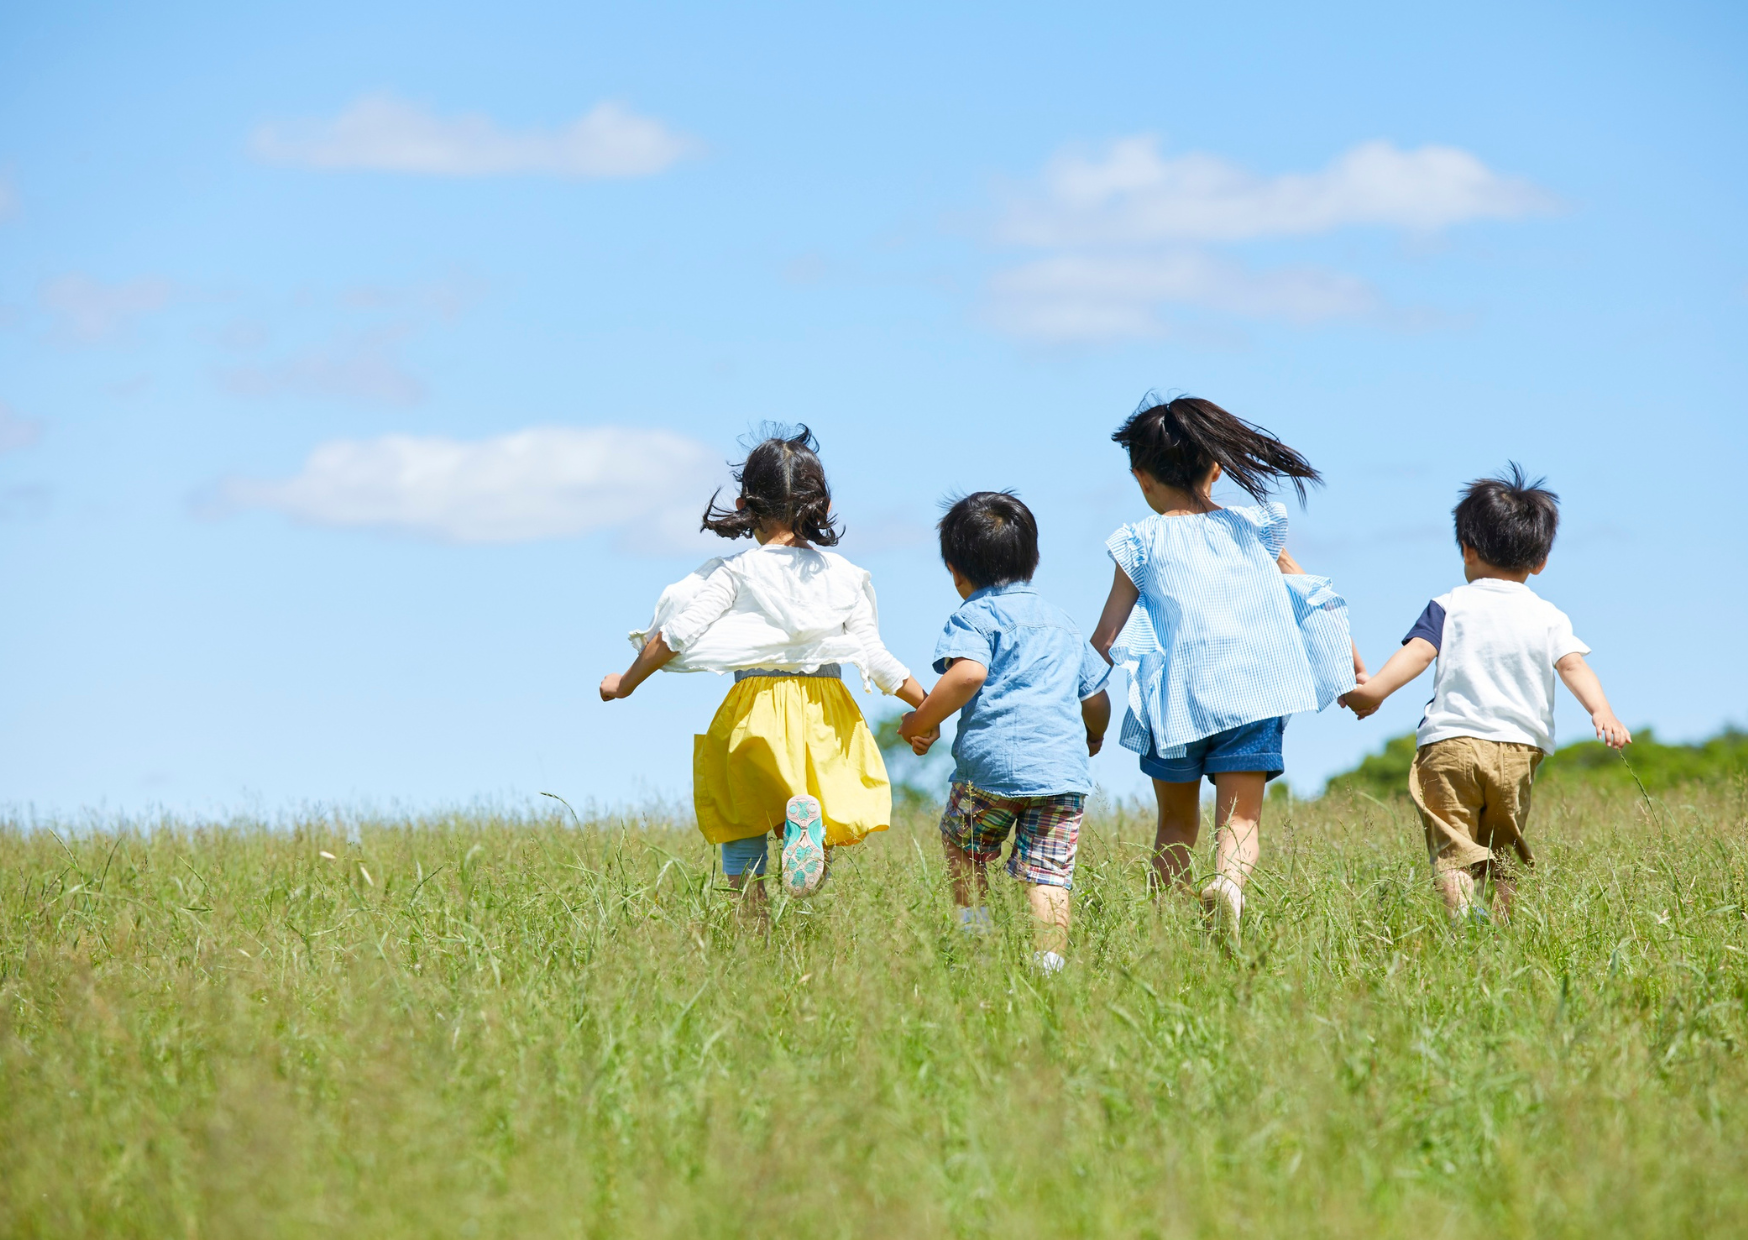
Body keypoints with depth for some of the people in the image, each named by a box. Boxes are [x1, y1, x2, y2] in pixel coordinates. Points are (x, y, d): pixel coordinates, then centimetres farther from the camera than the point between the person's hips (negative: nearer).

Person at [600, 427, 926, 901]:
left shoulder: (737, 573, -2)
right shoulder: (843, 575, 4)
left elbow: (678, 633, -5)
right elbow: (874, 656, 4)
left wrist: (627, 682, 9)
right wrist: (930, 705, 16)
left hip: (756, 712, -1)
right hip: (825, 715, 1)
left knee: (742, 827, 14)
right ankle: (812, 820, -26)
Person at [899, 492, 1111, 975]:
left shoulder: (974, 616, 3)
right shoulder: (1062, 623, 24)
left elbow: (968, 673, -18)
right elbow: (1096, 700, 28)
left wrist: (922, 721, -5)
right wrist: (1092, 737, 50)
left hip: (993, 760, -4)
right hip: (1065, 767, 4)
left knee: (962, 847, 19)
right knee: (1048, 874, -1)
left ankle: (976, 931, 9)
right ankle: (1050, 962, -15)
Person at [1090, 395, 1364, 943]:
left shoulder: (1141, 544, 4)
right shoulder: (1253, 529, 12)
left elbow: (1106, 640, 3)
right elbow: (1313, 597, 16)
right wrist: (1354, 668, 25)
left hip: (1177, 700, -1)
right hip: (1254, 693, 1)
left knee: (1177, 821, 17)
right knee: (1241, 817, -3)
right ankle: (1230, 880, -33)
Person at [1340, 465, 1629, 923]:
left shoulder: (1452, 606, 7)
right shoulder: (1549, 618, 13)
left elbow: (1419, 651, -7)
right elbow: (1573, 664, -2)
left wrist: (1375, 689, -14)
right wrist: (1601, 711, -13)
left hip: (1450, 740, -2)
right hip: (1517, 749, 3)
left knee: (1451, 846, -9)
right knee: (1505, 850, 17)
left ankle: (1460, 908, -34)